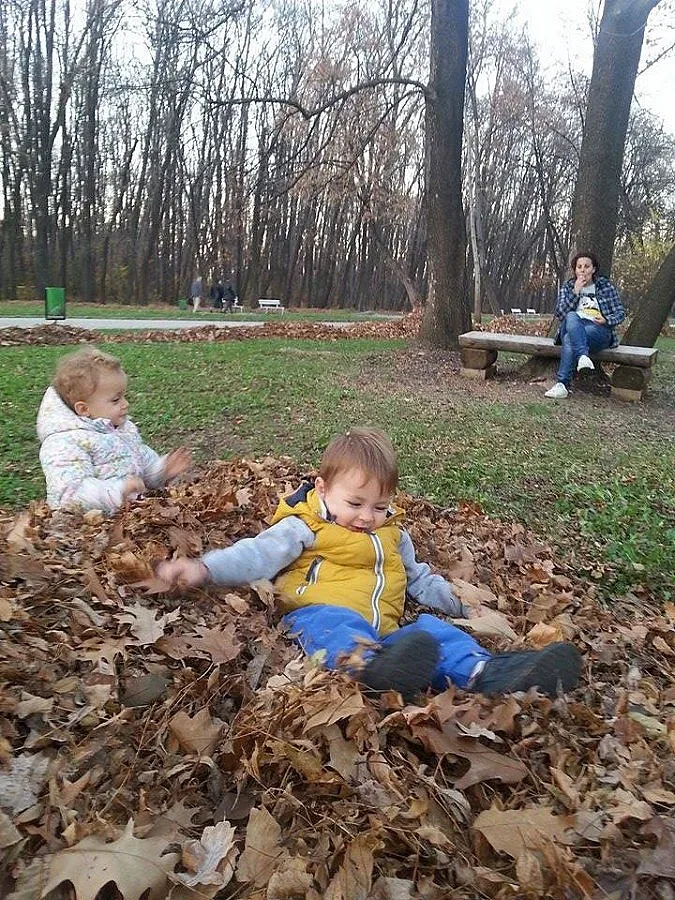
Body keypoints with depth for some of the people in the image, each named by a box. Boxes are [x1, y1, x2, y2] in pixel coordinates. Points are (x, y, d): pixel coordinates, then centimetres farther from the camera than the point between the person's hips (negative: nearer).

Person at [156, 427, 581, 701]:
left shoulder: (393, 533, 25)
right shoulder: (304, 527, 6)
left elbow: (419, 576, 36)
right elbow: (260, 553, -7)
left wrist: (459, 606, 27)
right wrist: (204, 568, -23)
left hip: (384, 628, 6)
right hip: (322, 613, -6)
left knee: (435, 629, -17)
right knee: (336, 629, -39)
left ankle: (484, 672, -42)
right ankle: (371, 667, -70)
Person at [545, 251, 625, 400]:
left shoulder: (605, 285, 14)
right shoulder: (567, 287, 17)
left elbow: (620, 312, 12)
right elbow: (559, 314, 2)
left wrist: (606, 320, -9)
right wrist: (575, 292, -6)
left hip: (599, 330, -1)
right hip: (572, 328, 2)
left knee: (569, 340, -35)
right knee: (571, 317, -36)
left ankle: (562, 383, -42)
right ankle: (583, 356, -53)